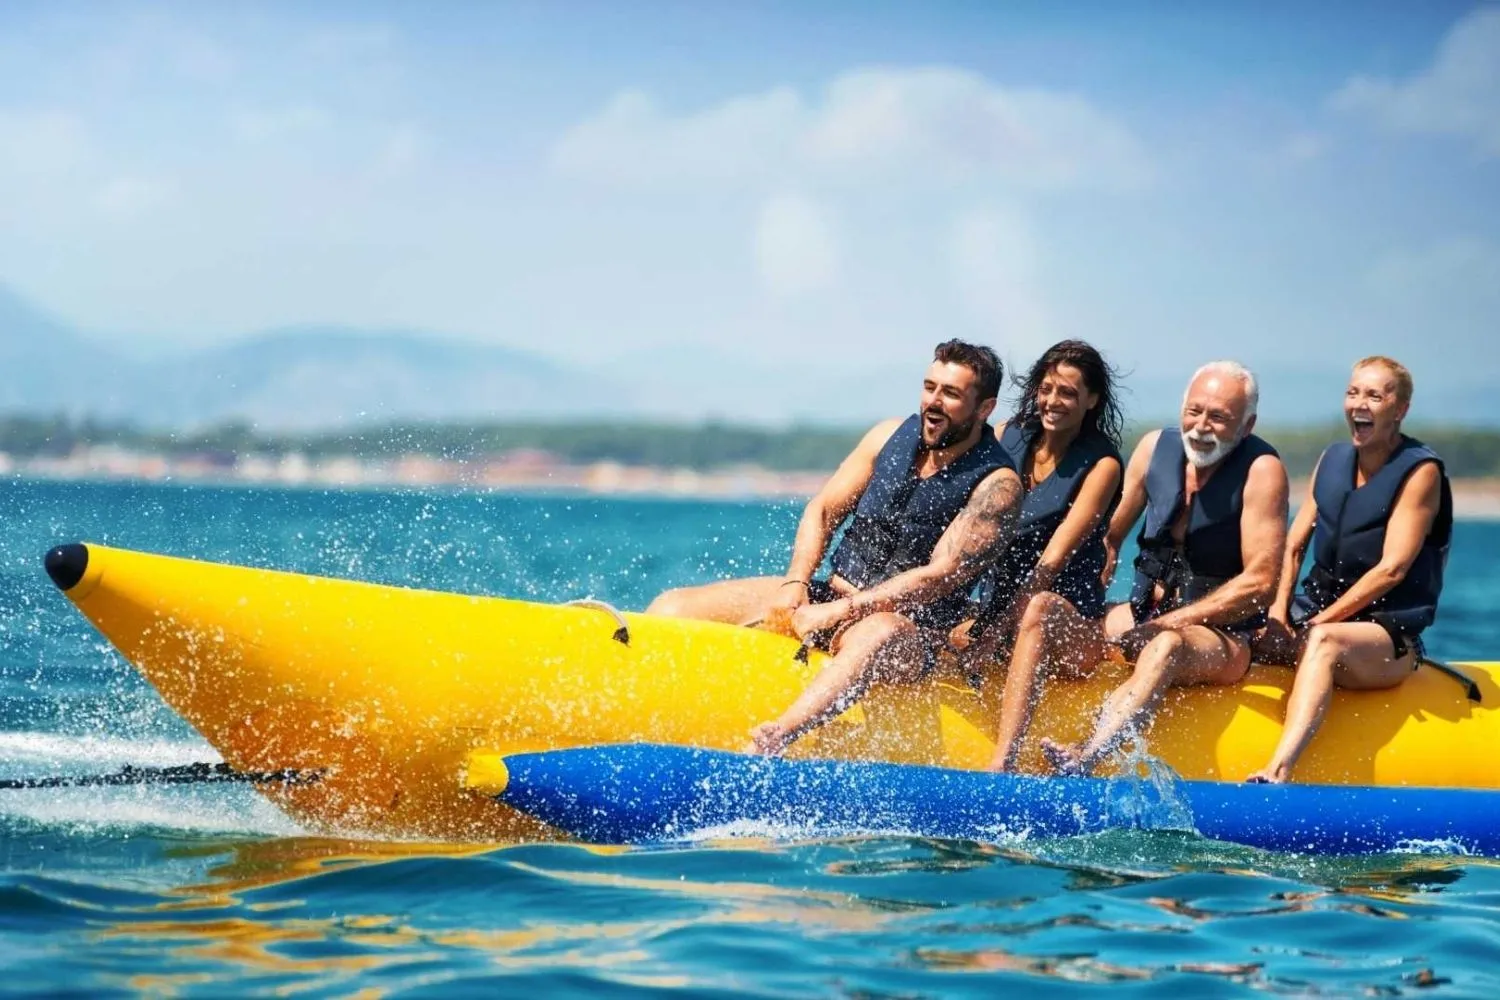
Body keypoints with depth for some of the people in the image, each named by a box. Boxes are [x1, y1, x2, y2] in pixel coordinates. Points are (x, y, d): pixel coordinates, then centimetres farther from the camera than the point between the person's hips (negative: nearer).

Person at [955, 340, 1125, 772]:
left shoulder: (1101, 464, -4)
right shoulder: (1009, 437, 10)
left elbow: (1055, 556, -15)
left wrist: (999, 629, -25)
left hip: (1073, 630, -6)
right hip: (993, 606, 6)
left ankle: (1002, 761, -56)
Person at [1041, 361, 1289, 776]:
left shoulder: (1261, 470, -11)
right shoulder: (1156, 447, 3)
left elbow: (1260, 582, -15)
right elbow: (1107, 535, 10)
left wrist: (1169, 622, -18)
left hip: (1224, 637, -6)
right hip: (1147, 612, 7)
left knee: (1168, 646, -40)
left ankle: (1084, 759, -62)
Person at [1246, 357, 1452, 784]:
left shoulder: (1420, 472, -7)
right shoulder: (1332, 460, 11)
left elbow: (1392, 569, -15)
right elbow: (1292, 546, 9)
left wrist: (1315, 623, -18)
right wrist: (1278, 614, -9)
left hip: (1389, 638, -7)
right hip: (1318, 612, 7)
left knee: (1324, 641, -38)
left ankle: (1278, 770, -59)